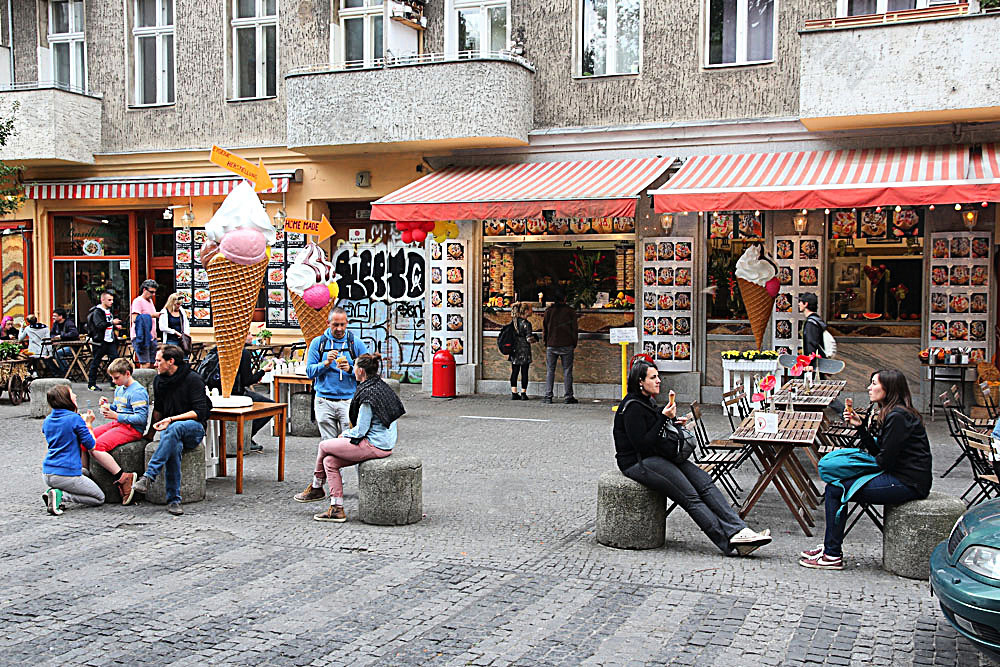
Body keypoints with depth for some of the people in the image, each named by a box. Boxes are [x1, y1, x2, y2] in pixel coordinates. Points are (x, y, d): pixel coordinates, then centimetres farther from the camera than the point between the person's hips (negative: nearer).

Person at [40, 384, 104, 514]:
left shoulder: (47, 420, 9)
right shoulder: (75, 419, -13)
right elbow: (91, 445, -8)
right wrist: (88, 424, 5)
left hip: (47, 474, 7)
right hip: (67, 474, -7)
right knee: (100, 498, 8)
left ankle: (52, 491, 7)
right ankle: (61, 495, -13)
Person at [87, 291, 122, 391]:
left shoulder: (109, 311, 17)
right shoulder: (97, 312, -9)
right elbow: (100, 325, -23)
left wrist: (116, 327, 12)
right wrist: (112, 322, -28)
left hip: (110, 341, 8)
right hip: (99, 341, -8)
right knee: (96, 363, 0)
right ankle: (91, 384, 9)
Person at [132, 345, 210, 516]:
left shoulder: (193, 379, -6)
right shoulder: (159, 381, 13)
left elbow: (200, 412, -12)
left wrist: (172, 419, -20)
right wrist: (159, 424, 7)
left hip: (194, 428, -3)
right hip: (169, 428, 3)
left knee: (175, 428, -40)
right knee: (173, 446, -35)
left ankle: (148, 476, -44)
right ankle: (173, 500, -36)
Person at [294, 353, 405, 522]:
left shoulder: (368, 394, -19)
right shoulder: (381, 386, 10)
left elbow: (360, 431, -16)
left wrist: (344, 434, 3)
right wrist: (350, 432, 15)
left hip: (374, 446, -9)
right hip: (385, 443, 9)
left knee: (324, 446, 6)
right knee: (330, 461, 8)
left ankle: (316, 488, 29)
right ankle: (337, 509, 5)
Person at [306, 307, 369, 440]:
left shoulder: (356, 343, 5)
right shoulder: (318, 342, 9)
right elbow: (310, 372, 3)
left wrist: (350, 369, -15)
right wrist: (326, 363, -12)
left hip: (349, 400, -1)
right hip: (324, 402, 1)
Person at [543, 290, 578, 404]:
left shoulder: (548, 311, 2)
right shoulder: (570, 311, -2)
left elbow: (544, 329, 5)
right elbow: (574, 328, 1)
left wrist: (546, 343, 16)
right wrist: (574, 343, 11)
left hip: (551, 345, 1)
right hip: (567, 345, -1)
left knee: (550, 371, 6)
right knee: (567, 371, 3)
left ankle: (548, 397, 3)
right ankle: (569, 397, 2)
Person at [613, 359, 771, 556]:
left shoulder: (648, 401, 14)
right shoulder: (632, 407, -15)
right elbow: (642, 444, -21)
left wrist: (673, 423, 8)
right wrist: (663, 418, -21)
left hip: (657, 457, 9)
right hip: (638, 464, -9)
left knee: (705, 482, -8)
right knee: (690, 497, -20)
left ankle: (738, 531, -17)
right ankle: (730, 542, -21)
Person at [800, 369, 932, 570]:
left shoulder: (898, 416, -16)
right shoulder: (889, 413, 15)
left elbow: (885, 460, -18)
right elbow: (877, 451, 14)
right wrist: (860, 426, 5)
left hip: (907, 483, -10)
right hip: (898, 476, 10)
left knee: (835, 489, -11)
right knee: (834, 486, 8)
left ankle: (833, 556, -4)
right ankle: (830, 547, 11)